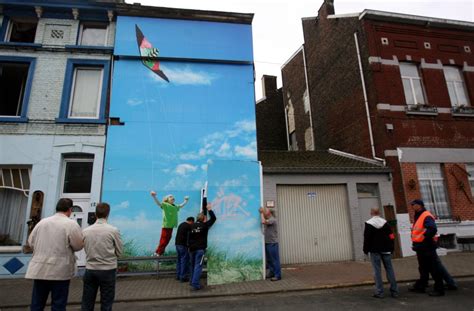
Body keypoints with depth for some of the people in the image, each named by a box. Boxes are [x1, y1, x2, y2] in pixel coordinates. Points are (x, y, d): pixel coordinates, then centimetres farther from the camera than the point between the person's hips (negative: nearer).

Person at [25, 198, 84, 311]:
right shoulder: (71, 224, -12)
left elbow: (31, 242, 12)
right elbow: (79, 246, -11)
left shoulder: (42, 222, 5)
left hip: (40, 269, 5)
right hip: (60, 270, -5)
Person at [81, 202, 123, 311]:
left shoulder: (85, 231, -4)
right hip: (108, 269, -3)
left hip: (90, 269, 3)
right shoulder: (113, 230, -12)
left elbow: (86, 250, 7)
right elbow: (119, 252, -3)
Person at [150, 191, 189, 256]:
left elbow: (181, 206, 33)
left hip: (171, 226, 7)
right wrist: (154, 197, -40)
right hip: (166, 226, -7)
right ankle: (157, 252, 8)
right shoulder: (165, 205, -6)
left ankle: (160, 252, 23)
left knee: (167, 239, 11)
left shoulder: (175, 207, 14)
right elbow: (159, 203, -23)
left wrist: (186, 201, 44)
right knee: (163, 240, -5)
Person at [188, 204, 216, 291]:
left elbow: (189, 237, 9)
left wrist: (190, 246, 17)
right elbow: (213, 218, 1)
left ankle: (193, 282, 29)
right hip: (200, 249, -6)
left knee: (193, 266, 18)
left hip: (192, 248, 6)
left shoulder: (192, 226, 5)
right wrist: (209, 209, 8)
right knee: (198, 266, -4)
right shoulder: (205, 225, -7)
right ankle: (195, 285, -8)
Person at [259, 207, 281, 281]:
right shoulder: (267, 220, 14)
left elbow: (263, 222, -29)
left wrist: (262, 213, -19)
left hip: (272, 243, -9)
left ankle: (277, 275, 2)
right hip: (267, 242, 10)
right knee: (269, 259, 15)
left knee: (275, 260, -4)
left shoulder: (272, 219, -15)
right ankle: (272, 273, 26)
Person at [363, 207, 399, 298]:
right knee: (389, 269, 9)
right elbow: (391, 237, 6)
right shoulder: (385, 223, 5)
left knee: (377, 270, 0)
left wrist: (366, 250, 0)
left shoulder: (369, 224, -8)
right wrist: (391, 249, 12)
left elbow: (367, 238, -9)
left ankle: (379, 292, 2)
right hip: (386, 250, 4)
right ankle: (394, 291, 14)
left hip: (374, 250, -4)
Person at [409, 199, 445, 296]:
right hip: (420, 247, 10)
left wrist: (424, 238, -21)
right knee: (423, 268, 17)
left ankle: (439, 289, 7)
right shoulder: (418, 217, 16)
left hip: (427, 247, -10)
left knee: (434, 269, -1)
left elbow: (433, 229, -28)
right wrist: (415, 243, 16)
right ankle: (420, 286, 26)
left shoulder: (426, 216, -14)